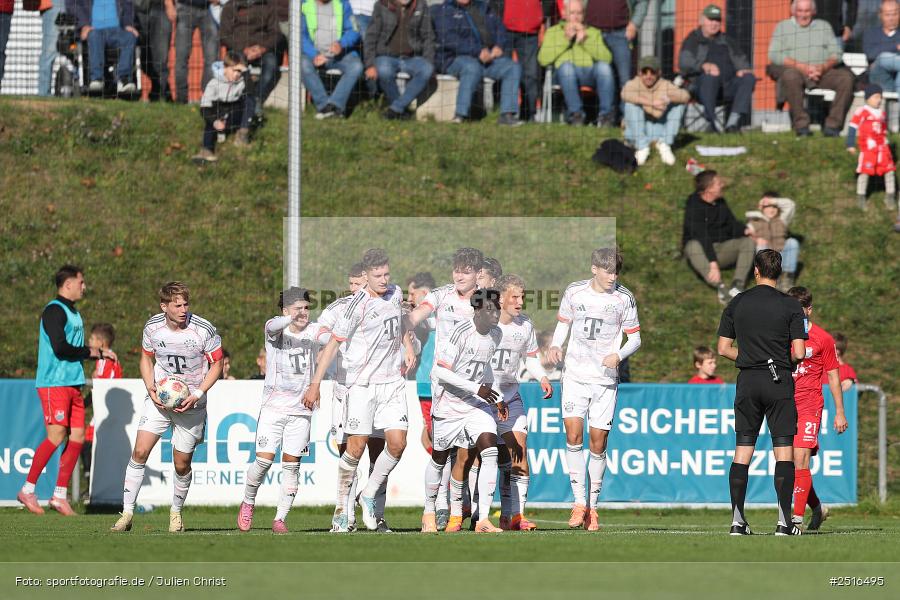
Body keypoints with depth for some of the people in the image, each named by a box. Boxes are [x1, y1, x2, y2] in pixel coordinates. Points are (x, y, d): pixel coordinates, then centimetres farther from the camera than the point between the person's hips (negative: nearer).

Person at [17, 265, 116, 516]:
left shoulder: (73, 313, 19)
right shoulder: (54, 311, -10)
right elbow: (60, 348, -19)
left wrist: (101, 353, 10)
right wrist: (90, 352, -6)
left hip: (73, 384, 9)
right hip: (54, 383, -9)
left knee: (77, 437, 3)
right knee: (56, 436, -12)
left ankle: (60, 495, 7)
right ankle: (28, 490, -2)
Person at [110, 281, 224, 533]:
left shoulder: (204, 330, -15)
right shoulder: (153, 327, -6)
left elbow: (217, 364, -4)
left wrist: (197, 395, -15)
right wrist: (151, 389, -5)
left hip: (191, 403, -2)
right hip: (159, 399, 2)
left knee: (182, 464, 2)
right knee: (140, 452, -12)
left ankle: (176, 512, 27)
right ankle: (127, 514, -5)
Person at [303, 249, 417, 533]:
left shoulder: (395, 293, 7)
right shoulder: (358, 305, -12)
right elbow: (333, 344, -9)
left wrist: (407, 345, 15)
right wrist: (315, 385, -10)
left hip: (392, 381, 5)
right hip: (362, 383, -5)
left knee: (397, 443, -7)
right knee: (356, 448, -6)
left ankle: (369, 495, 12)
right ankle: (341, 508, 8)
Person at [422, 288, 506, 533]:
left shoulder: (495, 335, 2)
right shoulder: (460, 333, -21)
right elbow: (441, 372, -22)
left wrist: (497, 399, 15)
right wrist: (477, 389, -25)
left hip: (477, 403, 5)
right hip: (449, 403, -5)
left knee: (490, 452, -15)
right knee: (439, 458, 11)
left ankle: (483, 519, -17)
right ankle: (429, 512, 34)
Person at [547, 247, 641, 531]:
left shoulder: (624, 298, -2)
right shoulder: (574, 292, 1)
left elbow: (635, 338, 4)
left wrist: (619, 355, -16)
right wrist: (556, 346, -2)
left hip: (605, 378, -1)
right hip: (575, 375, 1)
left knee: (598, 442, -1)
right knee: (573, 434, -14)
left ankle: (592, 508, 10)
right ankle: (579, 503, -10)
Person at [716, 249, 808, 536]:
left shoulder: (737, 304, 4)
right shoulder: (790, 305, -5)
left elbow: (723, 348, 4)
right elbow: (799, 353, -10)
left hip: (747, 382, 3)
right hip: (779, 383, -3)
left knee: (742, 452, 6)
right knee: (784, 452, 0)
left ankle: (737, 520, 3)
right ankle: (784, 521, -6)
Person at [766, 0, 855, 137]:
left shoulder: (824, 26, 20)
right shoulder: (782, 27, 12)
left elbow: (836, 54, 10)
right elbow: (774, 55, -2)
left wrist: (823, 67, -13)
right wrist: (801, 67, -14)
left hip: (823, 73, 3)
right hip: (797, 72, -3)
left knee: (846, 77, -25)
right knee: (790, 75, -38)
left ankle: (833, 124, -24)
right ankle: (801, 124, -33)